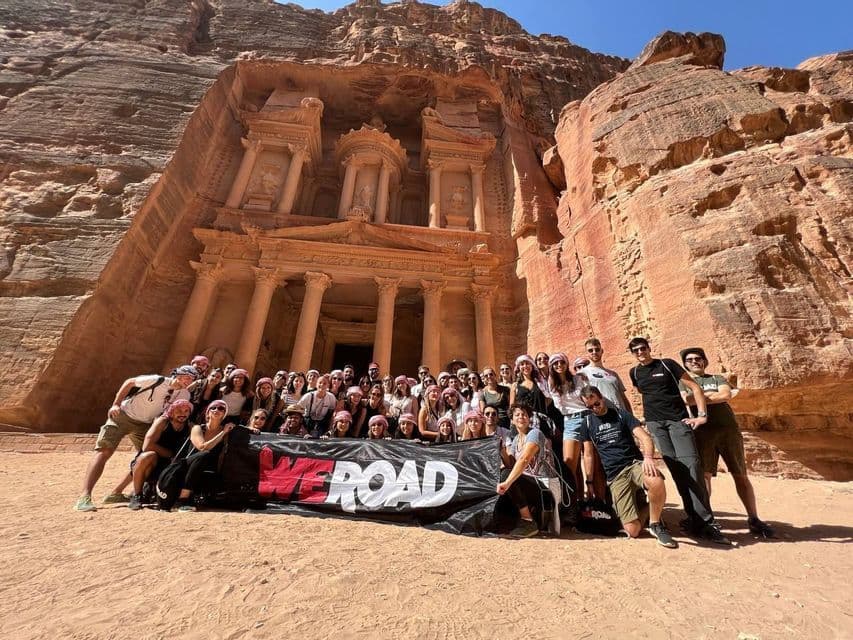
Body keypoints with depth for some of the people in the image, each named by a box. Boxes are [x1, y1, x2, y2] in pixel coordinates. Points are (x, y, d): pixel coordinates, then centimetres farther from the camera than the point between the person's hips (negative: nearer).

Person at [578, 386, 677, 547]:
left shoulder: (621, 414, 4)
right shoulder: (586, 423, 8)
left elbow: (644, 437, -5)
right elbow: (588, 455, 11)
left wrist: (648, 457, -25)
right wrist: (589, 482, 9)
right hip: (615, 476, 1)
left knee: (656, 482, -38)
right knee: (633, 530, -13)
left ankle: (656, 524, -8)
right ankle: (640, 505, 21)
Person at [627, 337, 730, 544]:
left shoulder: (667, 364, 2)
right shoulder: (634, 373, 11)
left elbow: (695, 387, 1)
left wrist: (701, 416, -7)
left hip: (678, 419, -2)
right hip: (654, 423, 2)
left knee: (691, 464, -13)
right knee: (677, 469, -5)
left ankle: (701, 521, -5)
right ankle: (699, 520, 2)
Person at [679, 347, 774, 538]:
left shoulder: (717, 378, 15)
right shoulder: (682, 383, 12)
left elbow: (726, 395, -4)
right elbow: (686, 400, -7)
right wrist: (714, 394, -7)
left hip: (728, 428, 2)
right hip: (702, 432, -1)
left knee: (741, 475, 7)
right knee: (704, 475, -3)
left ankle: (753, 519, 18)